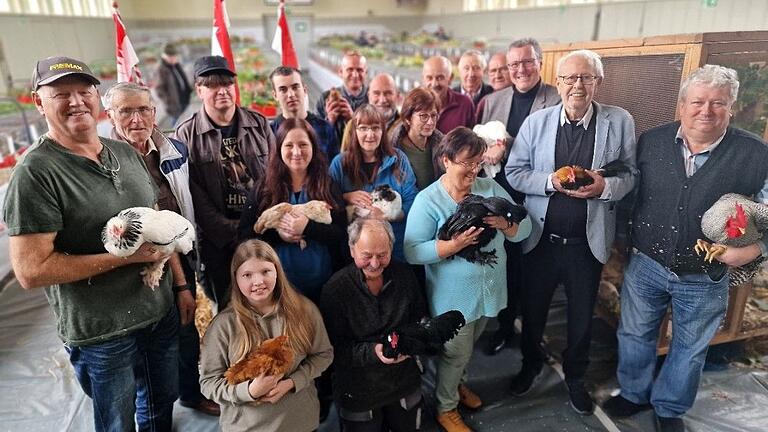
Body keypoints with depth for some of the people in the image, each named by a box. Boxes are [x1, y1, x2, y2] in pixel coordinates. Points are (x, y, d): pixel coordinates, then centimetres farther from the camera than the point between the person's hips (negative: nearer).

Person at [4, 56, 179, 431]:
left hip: (161, 312, 6)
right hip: (101, 331, -5)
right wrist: (125, 256, -20)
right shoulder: (35, 172, -15)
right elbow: (31, 271, -20)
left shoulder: (127, 153, 4)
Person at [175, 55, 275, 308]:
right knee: (228, 307, 10)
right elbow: (195, 194, -6)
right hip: (219, 242, -1)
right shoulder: (187, 135, -2)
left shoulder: (259, 124, 5)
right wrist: (233, 231, -12)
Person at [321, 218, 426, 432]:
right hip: (358, 391, -3)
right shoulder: (335, 289, -18)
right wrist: (373, 352, -29)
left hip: (405, 382, 4)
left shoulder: (405, 275, -7)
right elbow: (335, 348, -15)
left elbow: (421, 320, 3)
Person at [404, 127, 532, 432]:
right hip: (453, 296, -5)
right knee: (457, 352, 12)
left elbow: (524, 229, -2)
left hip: (489, 290, 5)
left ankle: (459, 383, 55)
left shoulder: (491, 188, -3)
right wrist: (455, 244, -33)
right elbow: (412, 252, -22)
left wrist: (504, 223, -24)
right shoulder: (428, 200, -16)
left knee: (466, 348, 26)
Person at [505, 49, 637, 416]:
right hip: (540, 238, 0)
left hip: (588, 242, 0)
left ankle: (575, 377, 44)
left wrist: (605, 186, -21)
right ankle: (531, 364, 46)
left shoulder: (620, 121, -5)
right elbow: (514, 173, -4)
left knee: (582, 317, 17)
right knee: (532, 309, 18)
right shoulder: (536, 121, -4)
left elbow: (631, 175, -1)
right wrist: (550, 181, -20)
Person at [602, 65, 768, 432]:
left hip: (705, 279, -1)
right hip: (645, 265, 1)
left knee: (690, 349, 18)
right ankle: (633, 393, 43)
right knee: (634, 335, 18)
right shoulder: (651, 141, -6)